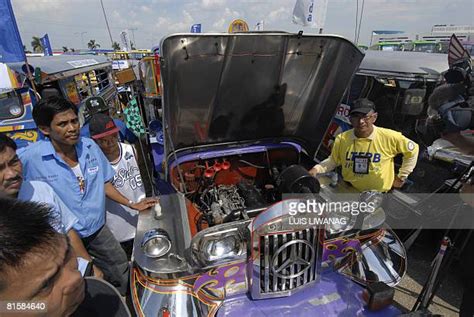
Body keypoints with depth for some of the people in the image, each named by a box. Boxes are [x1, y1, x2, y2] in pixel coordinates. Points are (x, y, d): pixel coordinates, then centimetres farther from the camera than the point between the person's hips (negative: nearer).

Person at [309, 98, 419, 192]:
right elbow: (333, 160, 8)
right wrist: (317, 169, -9)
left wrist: (401, 177, 5)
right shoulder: (342, 139, -7)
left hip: (377, 193, -2)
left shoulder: (389, 137, -14)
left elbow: (413, 149, 2)